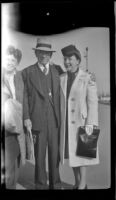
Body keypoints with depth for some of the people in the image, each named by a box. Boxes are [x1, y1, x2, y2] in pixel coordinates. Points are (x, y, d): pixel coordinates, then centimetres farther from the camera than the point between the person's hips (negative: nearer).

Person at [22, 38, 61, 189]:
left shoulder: (57, 71, 12)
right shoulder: (28, 72, 4)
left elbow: (60, 95, 10)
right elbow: (25, 96, 0)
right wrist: (26, 117, -8)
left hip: (55, 120, 2)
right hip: (37, 120, -2)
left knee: (55, 153, 9)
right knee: (39, 155, 7)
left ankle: (55, 184, 26)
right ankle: (41, 185, 24)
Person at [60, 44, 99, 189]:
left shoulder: (88, 78, -10)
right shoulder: (61, 78, 5)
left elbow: (93, 102, -12)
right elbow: (59, 100, 8)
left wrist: (90, 123, -18)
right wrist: (59, 121, 7)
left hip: (81, 121, -5)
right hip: (66, 122, 5)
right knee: (71, 152, 11)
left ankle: (83, 184, 16)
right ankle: (77, 183, 26)